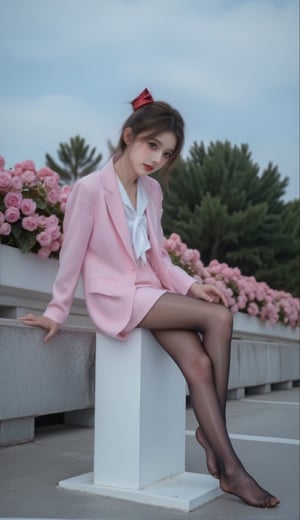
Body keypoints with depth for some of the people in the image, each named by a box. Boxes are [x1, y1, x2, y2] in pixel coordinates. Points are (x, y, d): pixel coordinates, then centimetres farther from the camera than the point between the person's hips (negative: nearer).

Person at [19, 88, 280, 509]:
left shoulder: (152, 191, 9)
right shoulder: (90, 189, -11)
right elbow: (72, 254, -5)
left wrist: (191, 285, -2)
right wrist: (57, 312, 2)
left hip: (150, 290, 6)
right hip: (113, 295, -6)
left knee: (199, 363, -20)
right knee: (219, 317, -21)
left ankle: (227, 467, -10)